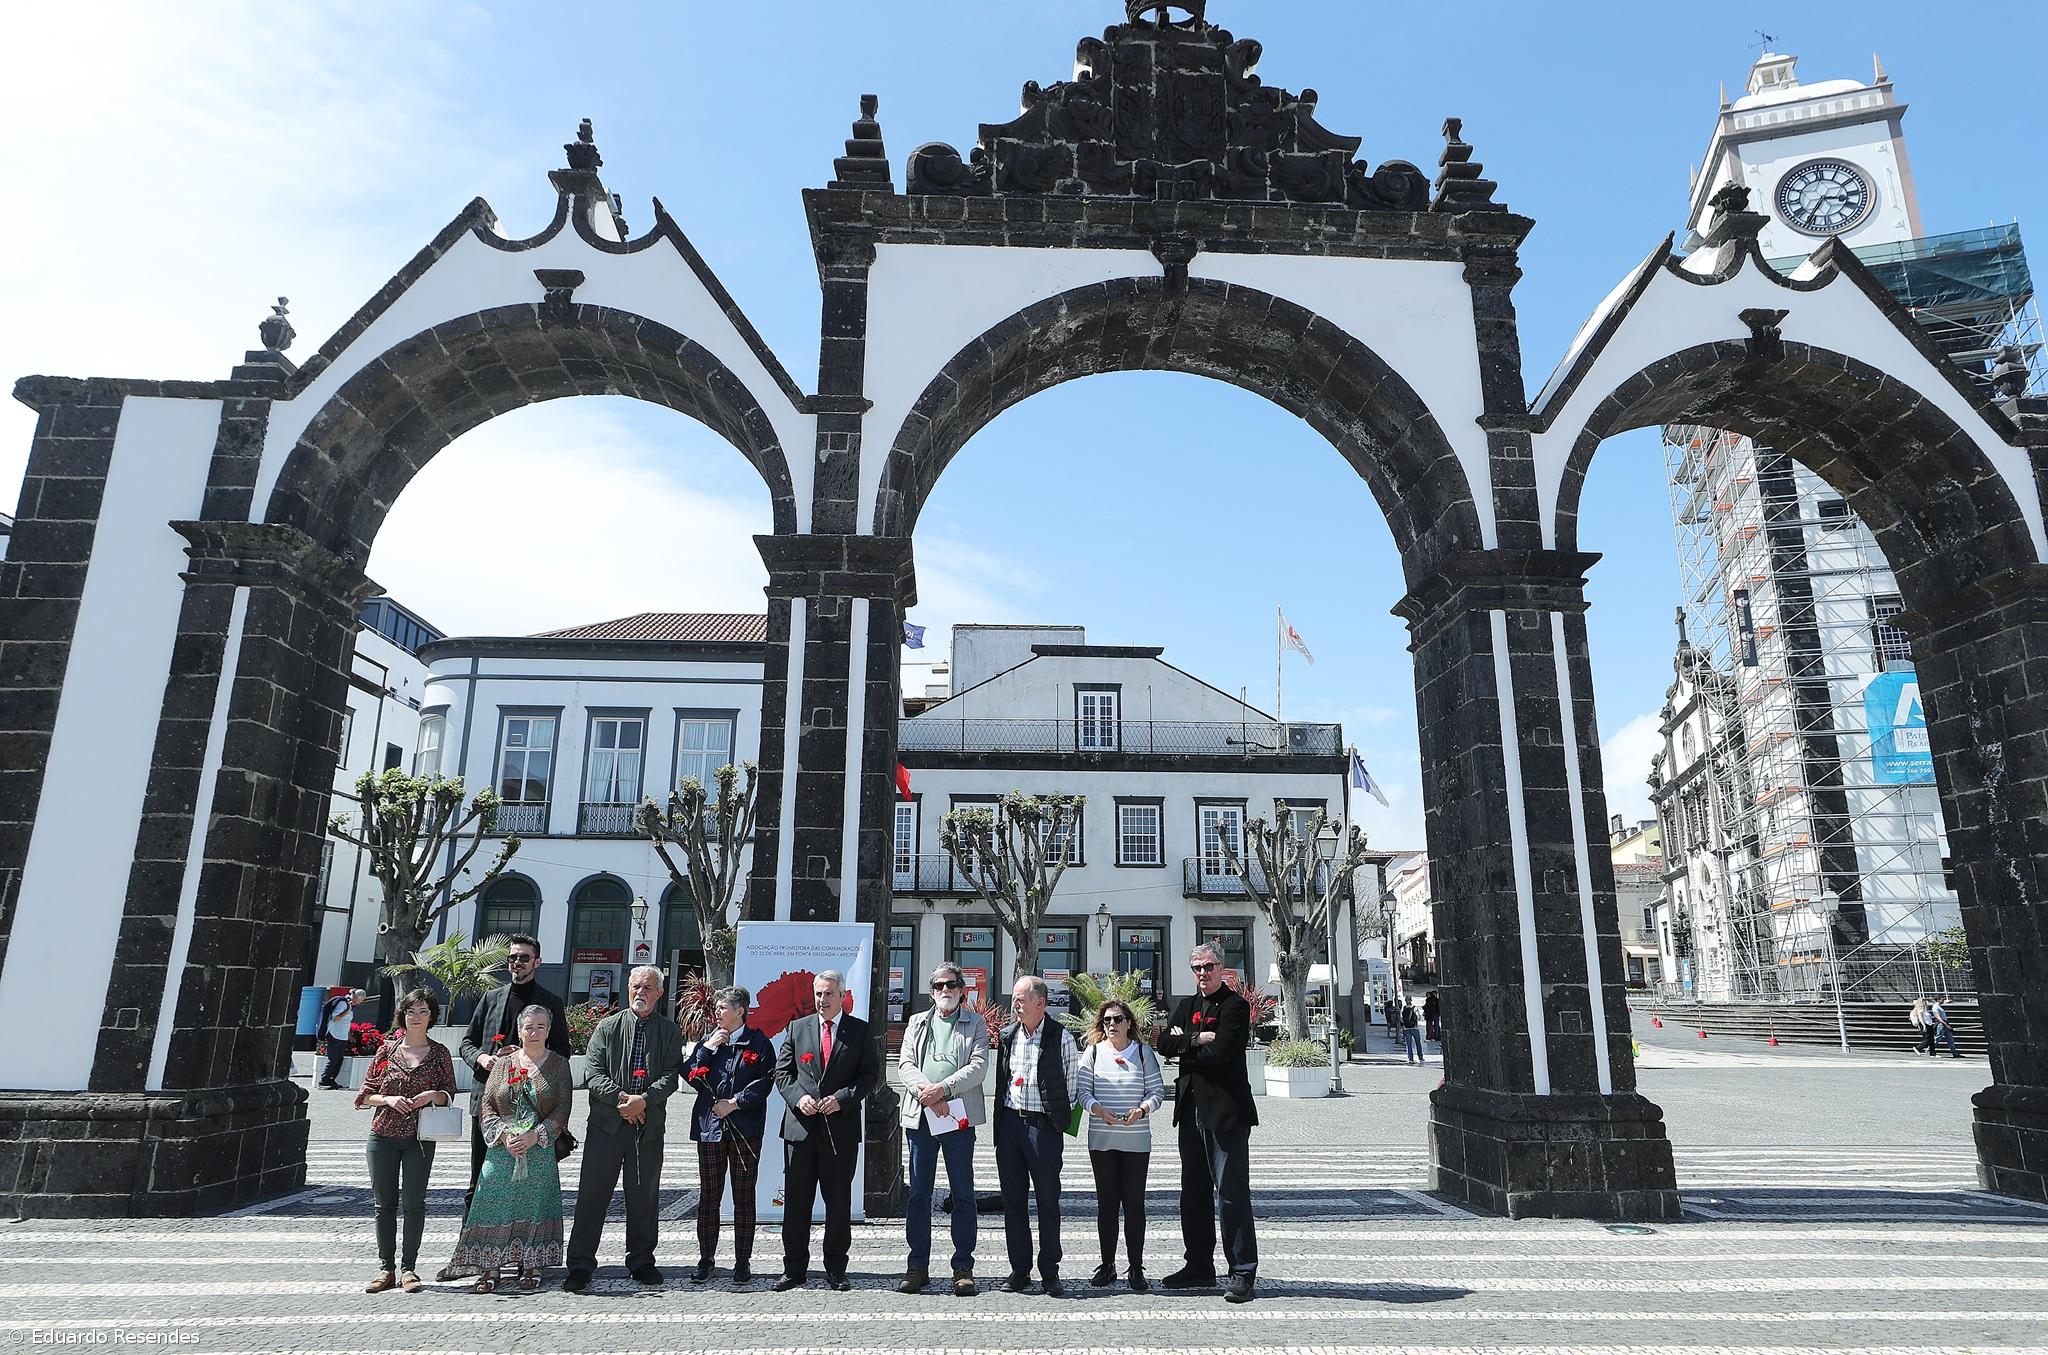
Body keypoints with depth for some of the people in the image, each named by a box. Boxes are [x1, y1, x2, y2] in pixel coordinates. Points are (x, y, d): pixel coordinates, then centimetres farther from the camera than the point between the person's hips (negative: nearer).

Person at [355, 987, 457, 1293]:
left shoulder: (439, 1053, 3)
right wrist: (388, 1099, -12)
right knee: (385, 1203, 6)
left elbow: (449, 1095, 7)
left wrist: (433, 1095, -14)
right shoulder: (387, 1049, 4)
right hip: (383, 1135, 1)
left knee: (414, 1203, -2)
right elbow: (366, 1094, 6)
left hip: (420, 1138, -1)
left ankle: (408, 1268, 8)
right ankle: (386, 1268, 16)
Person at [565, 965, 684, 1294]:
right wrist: (621, 1098, -14)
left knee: (644, 1197, 8)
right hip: (606, 1122, 0)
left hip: (649, 1124, 1)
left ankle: (641, 1261, 21)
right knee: (592, 1194, 0)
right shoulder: (607, 1027, 7)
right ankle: (580, 1265, 10)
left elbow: (671, 1075, -2)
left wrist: (644, 1100, -16)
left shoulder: (669, 1031, 7)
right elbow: (592, 1072, -1)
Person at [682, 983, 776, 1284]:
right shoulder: (707, 1041, 11)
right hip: (709, 1125, 3)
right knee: (708, 1196, 8)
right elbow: (690, 1077, 3)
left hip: (745, 1129, -3)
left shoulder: (759, 1043, 0)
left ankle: (743, 1262, 12)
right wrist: (707, 1050, -7)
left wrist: (735, 1103, -13)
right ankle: (705, 1259, 19)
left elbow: (765, 1081, -6)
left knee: (744, 1198, 3)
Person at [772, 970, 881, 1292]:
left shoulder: (859, 1031, 2)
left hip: (841, 1126, -1)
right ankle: (794, 1268, 17)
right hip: (800, 1124, 2)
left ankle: (836, 1269, 17)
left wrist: (842, 1098, -14)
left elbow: (871, 1075, -1)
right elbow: (782, 1071, 9)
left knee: (839, 1202, 6)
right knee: (796, 1200, 6)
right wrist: (798, 1097, -9)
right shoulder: (798, 1027, 8)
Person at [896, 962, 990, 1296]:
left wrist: (943, 1088, -17)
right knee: (918, 1194, 6)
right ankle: (918, 1266, 16)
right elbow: (905, 1064, 4)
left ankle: (963, 1268, 10)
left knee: (963, 1194, 2)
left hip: (959, 1116, -2)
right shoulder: (917, 1022, 15)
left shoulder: (976, 1024, 8)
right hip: (919, 1115, 2)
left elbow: (978, 1065, -4)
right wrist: (926, 1092, -14)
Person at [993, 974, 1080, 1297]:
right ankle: (1019, 1271, 18)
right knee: (1013, 1200, 8)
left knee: (1048, 1201, 1)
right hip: (1009, 1123, 4)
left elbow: (1072, 1081, 2)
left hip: (1044, 1127, -4)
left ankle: (1050, 1273, 11)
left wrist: (1059, 1118, 0)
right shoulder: (1007, 1036, 9)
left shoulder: (1060, 1037, -3)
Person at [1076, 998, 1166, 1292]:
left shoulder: (1143, 1052, 3)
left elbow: (1157, 1091, 1)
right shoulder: (1093, 1052, 5)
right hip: (1101, 1139, 1)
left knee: (1134, 1202, 1)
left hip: (1136, 1140, -1)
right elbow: (1083, 1090, 1)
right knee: (1106, 1202, 7)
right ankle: (1107, 1265, 18)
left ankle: (1136, 1268, 11)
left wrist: (1141, 1110, -17)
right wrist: (1098, 1110, -17)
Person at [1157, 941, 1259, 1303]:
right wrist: (1198, 1038, -11)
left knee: (1231, 1193, -4)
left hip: (1226, 1111, -7)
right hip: (1191, 1110, 7)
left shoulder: (1235, 1006, -7)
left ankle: (1243, 1271, 4)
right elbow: (1164, 1044, 3)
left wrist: (1183, 1046, -4)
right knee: (1193, 1192, 14)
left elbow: (1220, 1051, -18)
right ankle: (1199, 1266, 25)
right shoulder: (1186, 1005, 15)